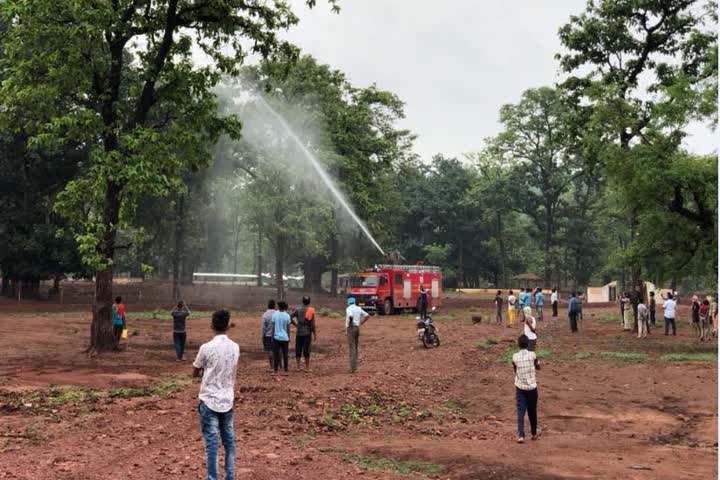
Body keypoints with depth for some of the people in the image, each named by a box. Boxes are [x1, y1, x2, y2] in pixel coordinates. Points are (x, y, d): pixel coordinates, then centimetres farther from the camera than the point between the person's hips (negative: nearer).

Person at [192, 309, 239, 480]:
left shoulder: (207, 348, -14)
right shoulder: (235, 347, 1)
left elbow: (195, 373, 0)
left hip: (209, 401, -4)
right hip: (227, 401, 4)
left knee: (211, 443, 0)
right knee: (229, 441, 13)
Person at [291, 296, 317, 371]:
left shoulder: (298, 310, 0)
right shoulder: (311, 311, -4)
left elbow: (290, 317, -2)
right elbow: (313, 324, -7)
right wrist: (314, 334, -1)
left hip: (299, 332, 1)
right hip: (307, 333, -1)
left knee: (298, 350, 7)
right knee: (306, 350, 2)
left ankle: (298, 367, 6)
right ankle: (307, 367, 5)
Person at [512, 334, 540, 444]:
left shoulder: (515, 356, -8)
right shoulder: (532, 354, -10)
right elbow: (538, 367, 7)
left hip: (520, 388, 0)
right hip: (532, 387, 0)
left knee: (520, 411, 0)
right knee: (532, 411, 15)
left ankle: (521, 435, -12)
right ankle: (534, 433, 28)